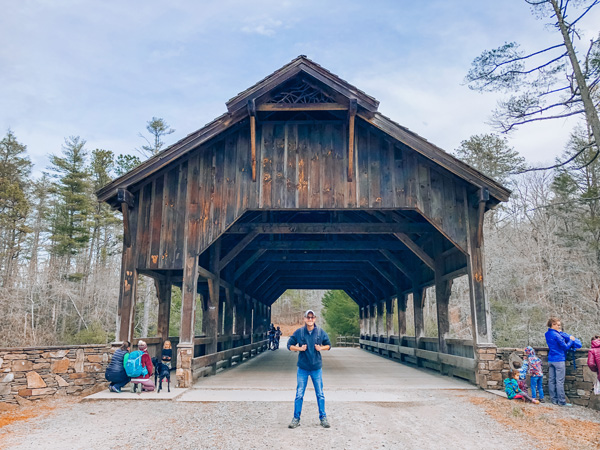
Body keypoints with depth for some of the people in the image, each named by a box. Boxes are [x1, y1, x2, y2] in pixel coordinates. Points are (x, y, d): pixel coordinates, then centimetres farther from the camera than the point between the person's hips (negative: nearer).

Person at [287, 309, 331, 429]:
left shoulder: (321, 332, -1)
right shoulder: (298, 332, -4)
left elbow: (328, 345, 11)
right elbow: (289, 345, 4)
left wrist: (321, 348, -9)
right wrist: (299, 348, -12)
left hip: (317, 367, 1)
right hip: (303, 368, -1)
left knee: (320, 394, 7)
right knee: (299, 394, 3)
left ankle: (323, 418, 20)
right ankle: (296, 418, 16)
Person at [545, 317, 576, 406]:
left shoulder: (547, 334, 10)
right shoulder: (556, 335, -15)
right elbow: (565, 347, -10)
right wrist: (571, 340, 5)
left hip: (550, 360, 8)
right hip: (559, 360, -8)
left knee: (551, 380, 7)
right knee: (560, 381, -4)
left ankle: (554, 400, 12)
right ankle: (561, 401, 0)